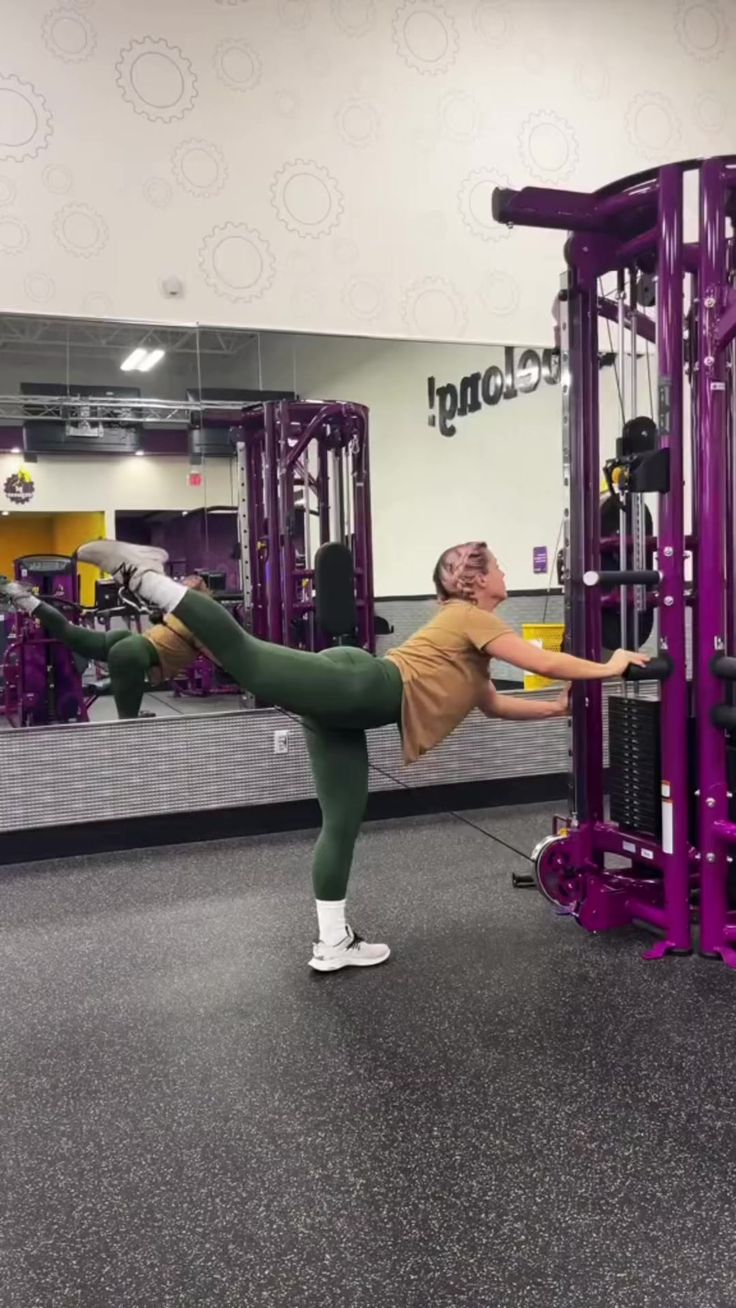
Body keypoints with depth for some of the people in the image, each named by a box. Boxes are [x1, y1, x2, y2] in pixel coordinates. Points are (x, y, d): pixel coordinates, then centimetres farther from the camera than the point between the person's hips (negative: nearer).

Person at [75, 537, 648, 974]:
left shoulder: (465, 628, 34)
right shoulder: (472, 618, 7)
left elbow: (492, 703, 37)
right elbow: (543, 662, 0)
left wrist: (557, 707, 34)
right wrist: (607, 668, 11)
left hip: (348, 704, 9)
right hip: (359, 685, -9)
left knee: (342, 825, 9)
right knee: (248, 658, -26)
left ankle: (333, 944, 15)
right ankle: (143, 575, -21)